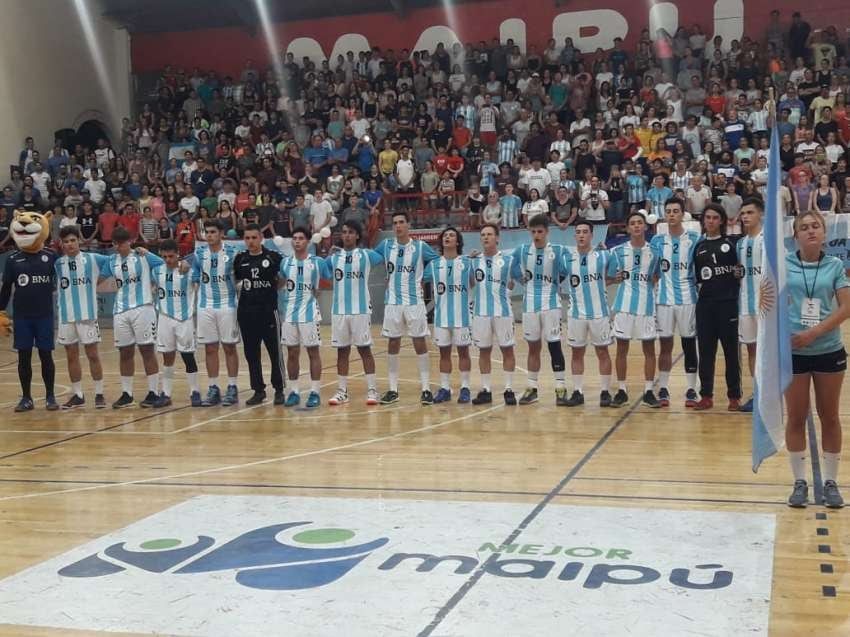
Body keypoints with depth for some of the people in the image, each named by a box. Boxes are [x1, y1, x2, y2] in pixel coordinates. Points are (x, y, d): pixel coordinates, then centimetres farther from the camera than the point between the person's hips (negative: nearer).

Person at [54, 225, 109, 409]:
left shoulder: (92, 259, -3)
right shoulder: (57, 263, 6)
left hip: (87, 314, -3)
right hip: (66, 317, 3)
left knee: (92, 354, 1)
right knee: (72, 356, 8)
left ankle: (99, 394, 9)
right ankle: (77, 395, 17)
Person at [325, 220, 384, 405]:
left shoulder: (366, 255, 0)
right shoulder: (334, 257, 8)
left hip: (361, 309, -3)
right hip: (339, 310, 3)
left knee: (364, 348, 1)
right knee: (342, 350, 7)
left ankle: (372, 390, 6)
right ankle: (342, 391, 13)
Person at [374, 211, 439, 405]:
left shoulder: (420, 247, -2)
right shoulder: (385, 245, 5)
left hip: (414, 302, -2)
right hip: (392, 302, 2)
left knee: (420, 343, -1)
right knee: (393, 344, 6)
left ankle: (426, 388, 4)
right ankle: (393, 389, 13)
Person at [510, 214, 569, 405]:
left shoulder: (558, 251, -5)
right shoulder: (522, 251, 3)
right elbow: (514, 272, 11)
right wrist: (522, 277, 1)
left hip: (551, 304, -3)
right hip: (529, 304, 3)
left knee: (554, 344, -5)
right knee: (533, 346, 10)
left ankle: (560, 387, 1)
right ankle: (532, 388, 17)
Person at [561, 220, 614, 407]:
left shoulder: (604, 256, -3)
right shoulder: (566, 258, 0)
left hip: (599, 312, -1)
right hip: (576, 313, 2)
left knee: (602, 351, 5)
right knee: (577, 352, 7)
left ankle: (605, 391, 12)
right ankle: (578, 392, 15)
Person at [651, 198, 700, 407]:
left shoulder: (694, 239, -1)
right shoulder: (657, 240, 6)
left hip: (688, 299, -2)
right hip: (664, 300, 2)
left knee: (689, 344, 3)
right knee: (665, 345, 5)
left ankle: (691, 390, 10)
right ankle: (663, 389, 12)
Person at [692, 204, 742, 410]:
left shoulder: (730, 243, 1)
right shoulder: (699, 246, 13)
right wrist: (700, 286, 4)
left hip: (727, 302, -4)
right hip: (705, 303, 4)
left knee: (730, 350, 1)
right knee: (705, 349, 5)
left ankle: (734, 396, 10)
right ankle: (706, 395, 13)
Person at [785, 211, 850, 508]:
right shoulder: (783, 264, -1)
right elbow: (768, 299, 0)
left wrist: (814, 333, -17)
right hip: (792, 352, -1)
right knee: (796, 418, 5)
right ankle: (800, 481, 17)